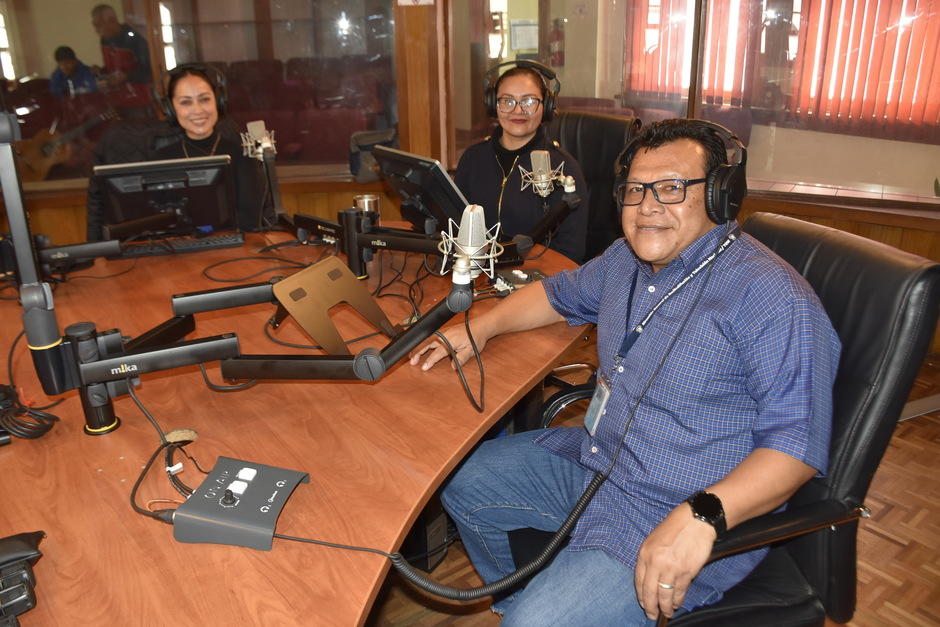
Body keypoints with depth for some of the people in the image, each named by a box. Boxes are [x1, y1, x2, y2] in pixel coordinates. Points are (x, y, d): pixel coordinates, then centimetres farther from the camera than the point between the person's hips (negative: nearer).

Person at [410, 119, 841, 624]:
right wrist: (482, 327, 9)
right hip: (590, 458, 8)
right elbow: (559, 293, 23)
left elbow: (798, 439, -23)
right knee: (460, 482, 15)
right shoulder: (626, 259, 5)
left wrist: (702, 517, -35)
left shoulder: (769, 294, -20)